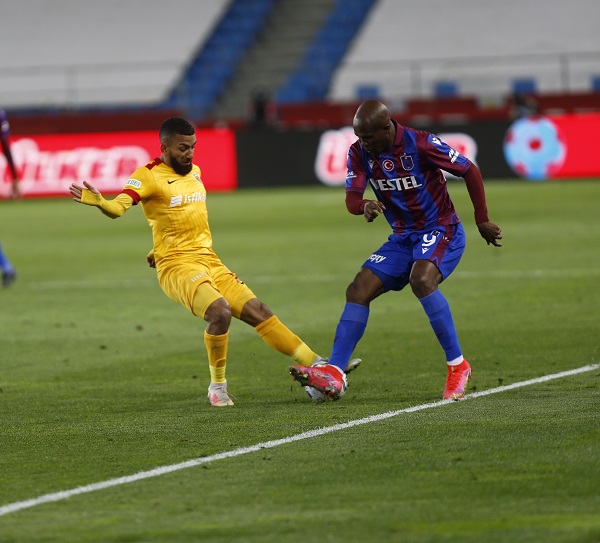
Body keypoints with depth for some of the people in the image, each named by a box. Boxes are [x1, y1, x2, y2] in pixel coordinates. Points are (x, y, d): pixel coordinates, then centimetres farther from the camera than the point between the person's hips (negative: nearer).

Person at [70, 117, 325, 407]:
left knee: (258, 312, 3)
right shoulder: (148, 176, -10)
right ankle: (217, 386, -11)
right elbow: (119, 207, -27)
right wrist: (99, 202, -48)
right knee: (219, 311, -29)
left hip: (209, 261, 7)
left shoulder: (194, 171, 14)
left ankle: (316, 364, 10)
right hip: (177, 266, -7)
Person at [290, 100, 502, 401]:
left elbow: (470, 171, -11)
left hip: (441, 230, -6)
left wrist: (482, 221, -8)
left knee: (421, 279, -34)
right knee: (358, 290, -8)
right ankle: (334, 374, -11)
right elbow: (351, 197, -10)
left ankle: (457, 365, -24)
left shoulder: (420, 143, -20)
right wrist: (364, 205, -35)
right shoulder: (359, 153, -4)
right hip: (403, 237, 6)